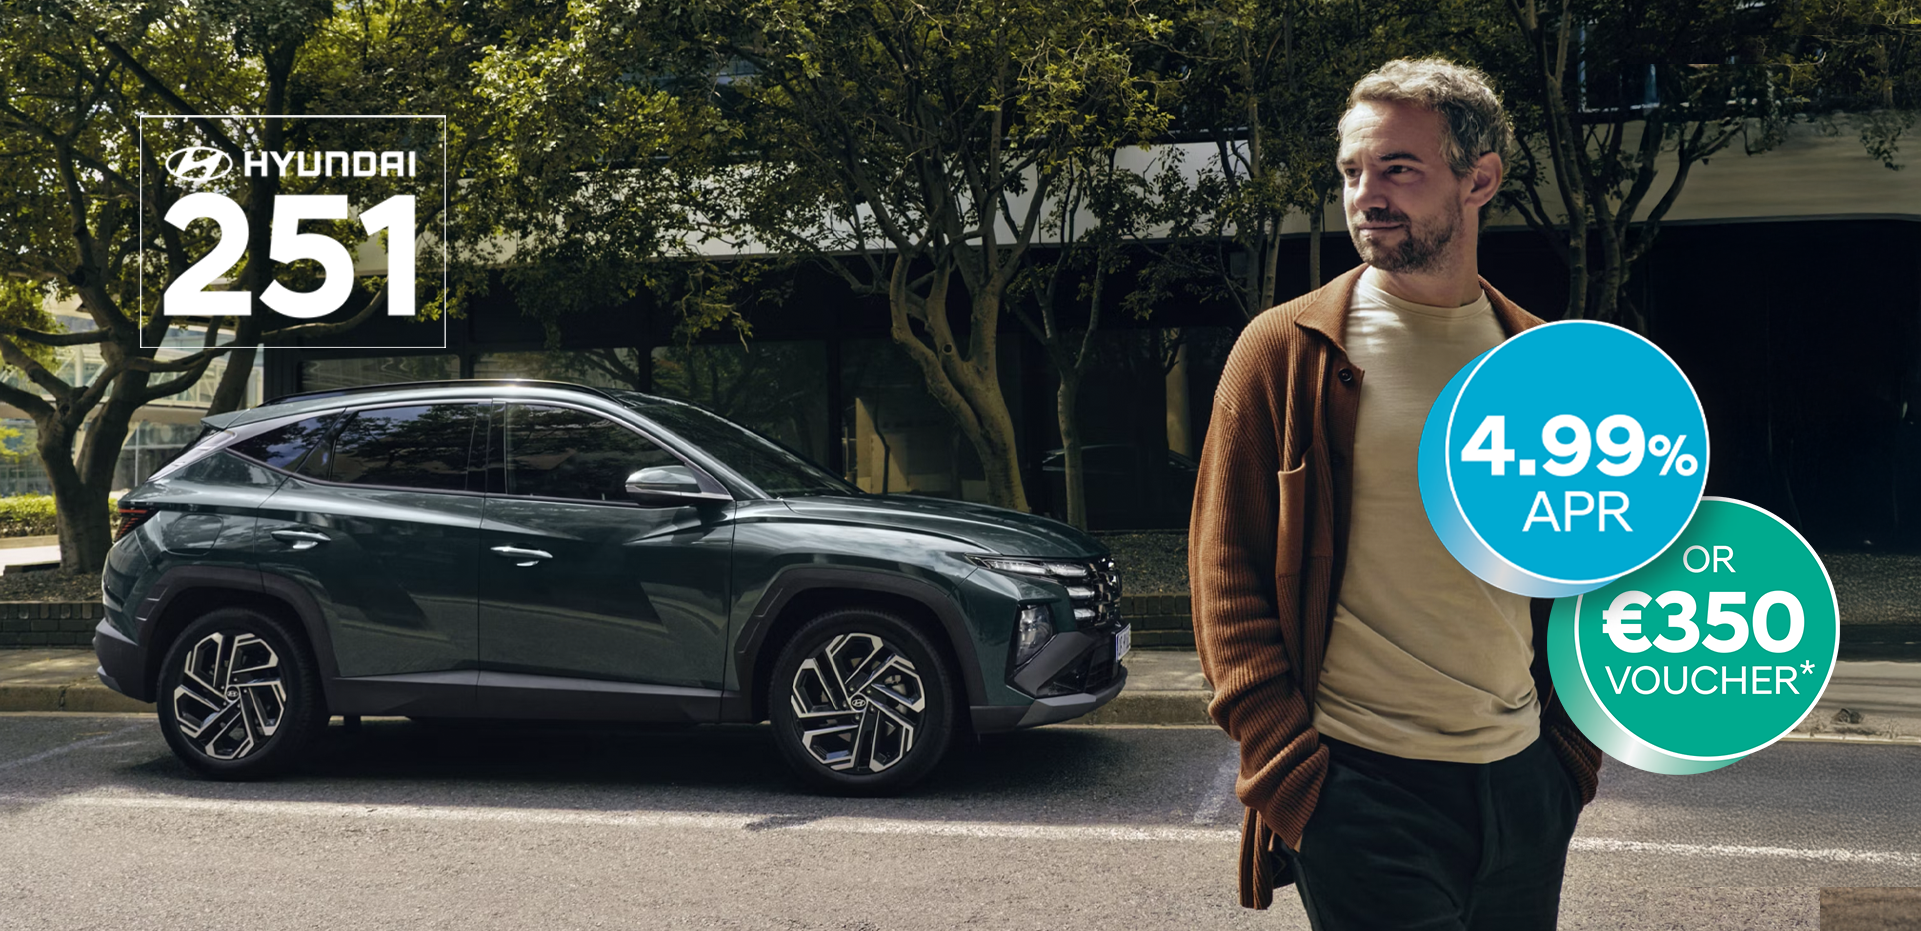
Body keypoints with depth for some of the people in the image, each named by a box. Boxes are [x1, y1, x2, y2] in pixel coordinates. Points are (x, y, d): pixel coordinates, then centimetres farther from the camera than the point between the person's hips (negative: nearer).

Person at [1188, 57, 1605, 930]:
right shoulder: (1287, 351, -4)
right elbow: (1226, 579, -6)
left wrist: (1575, 746, 8)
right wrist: (1290, 775, -13)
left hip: (1524, 785, 4)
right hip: (1364, 792, -4)